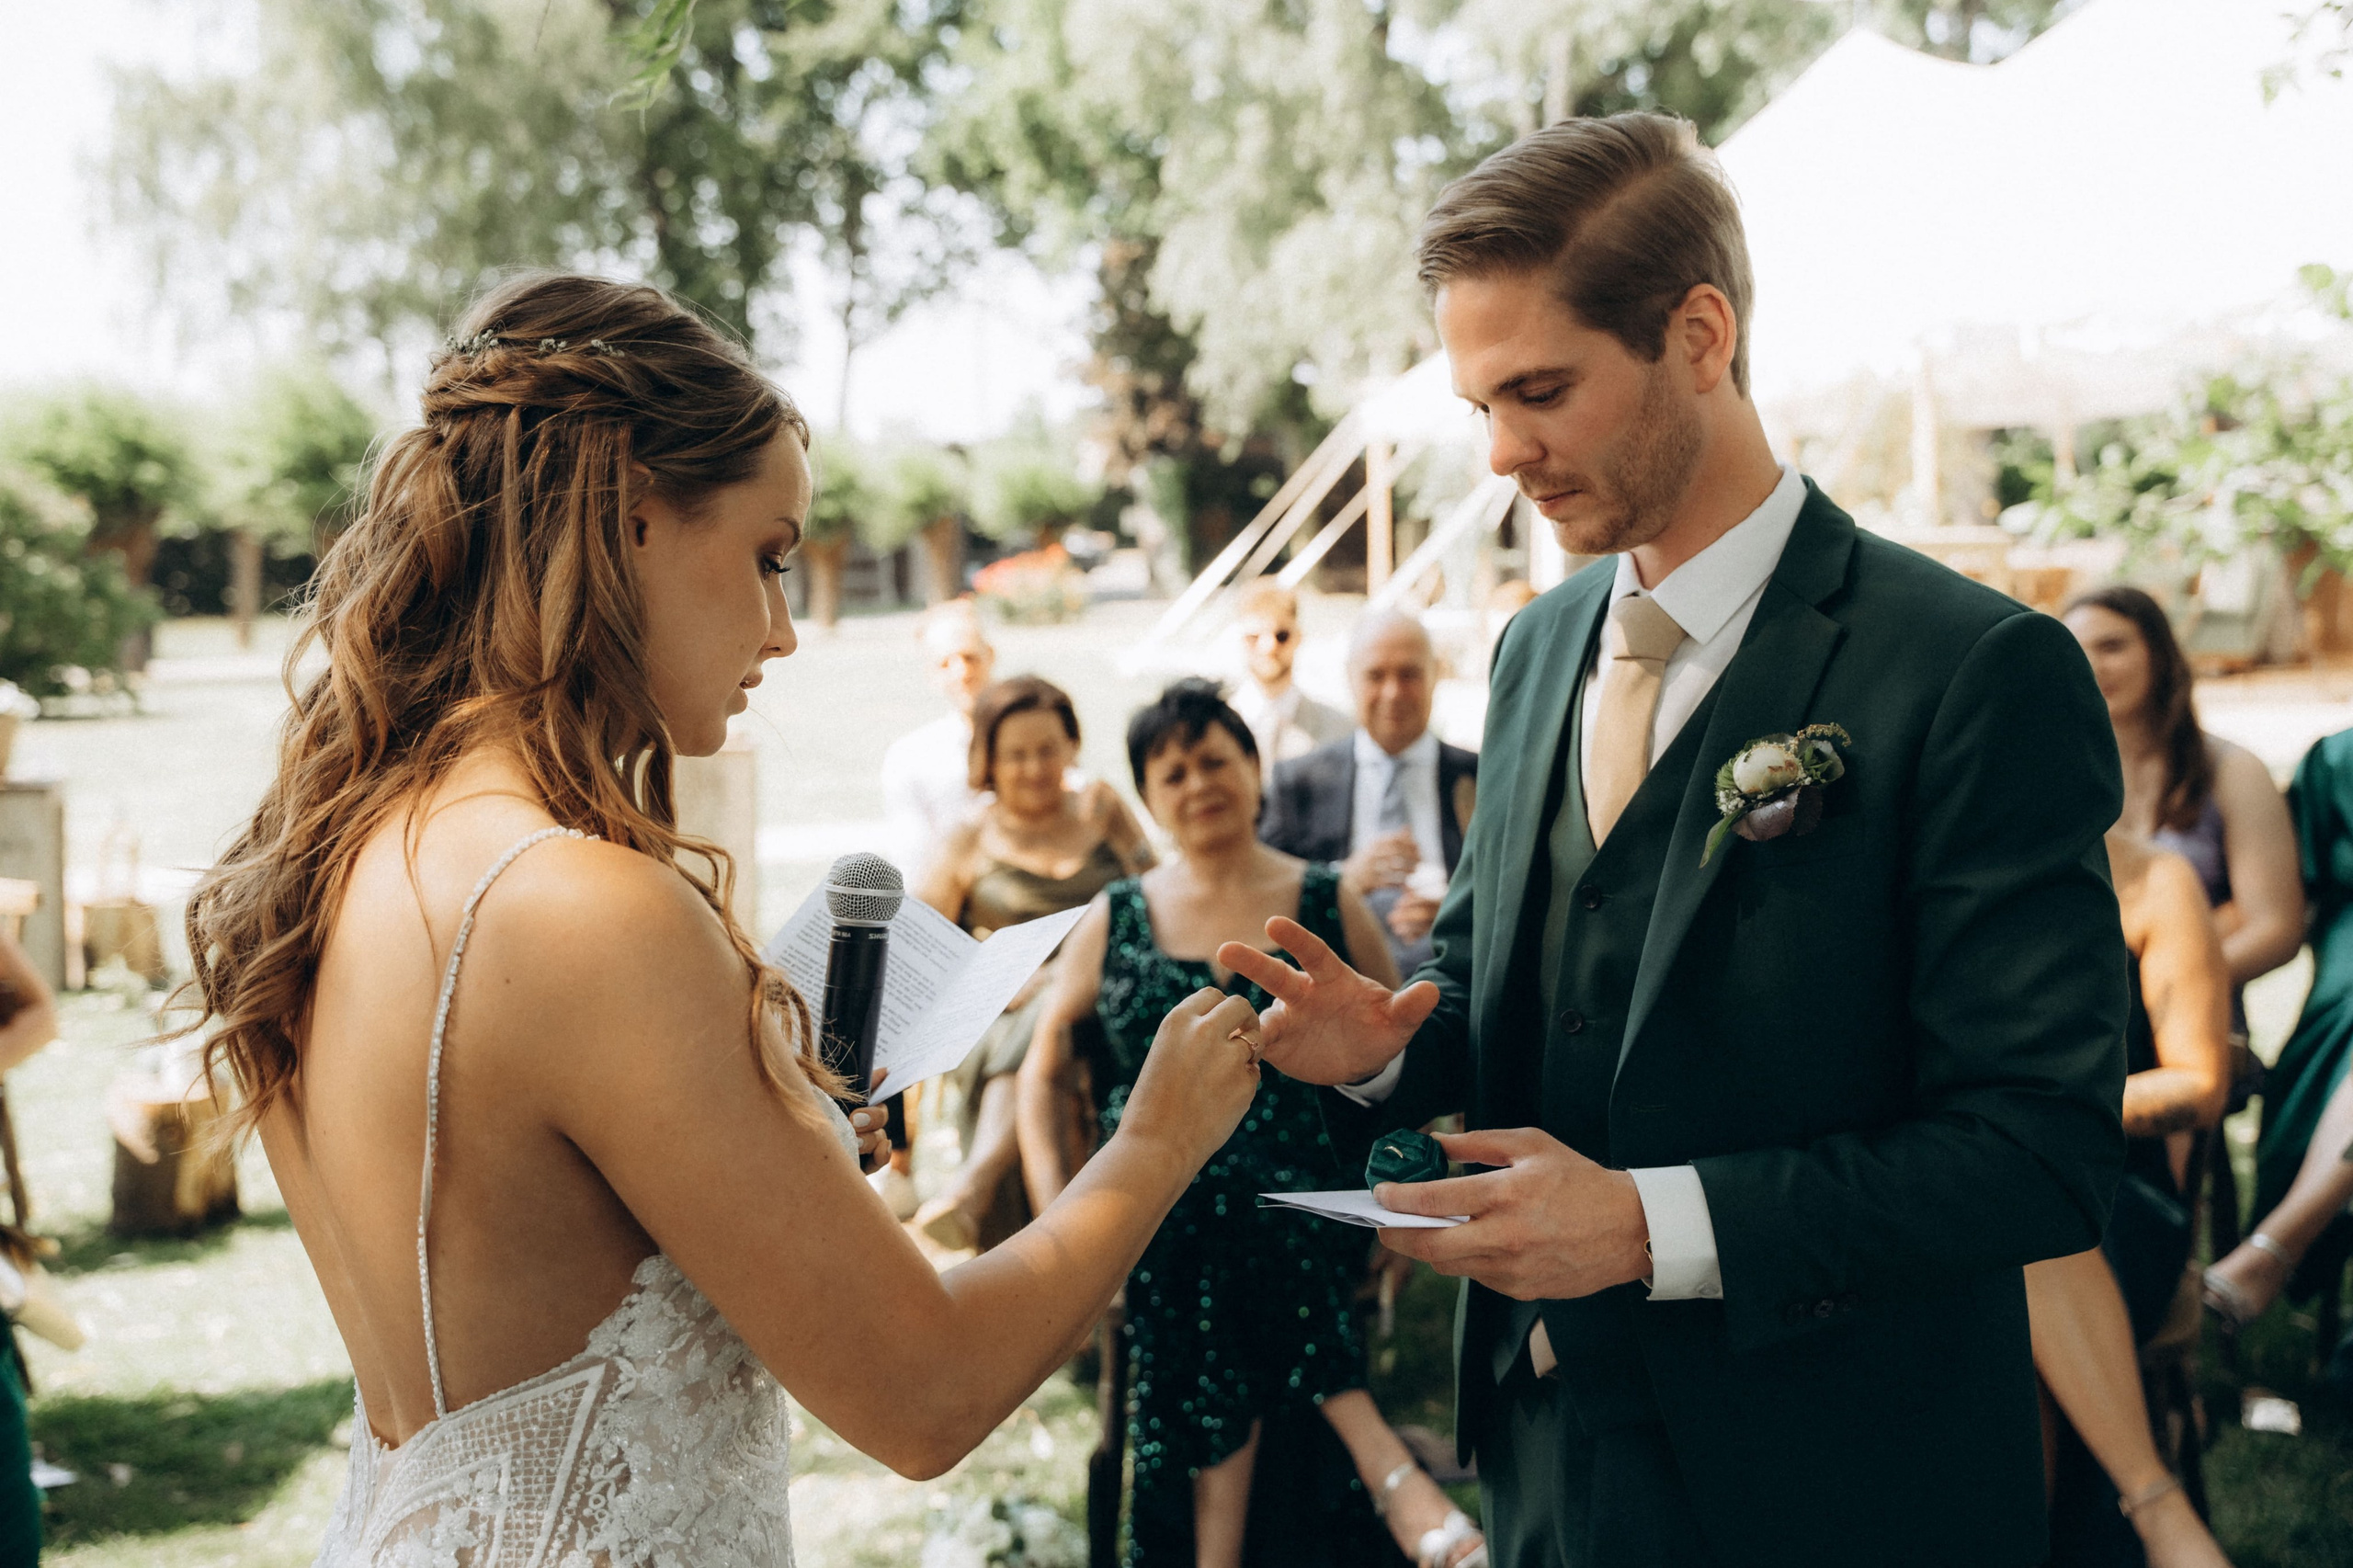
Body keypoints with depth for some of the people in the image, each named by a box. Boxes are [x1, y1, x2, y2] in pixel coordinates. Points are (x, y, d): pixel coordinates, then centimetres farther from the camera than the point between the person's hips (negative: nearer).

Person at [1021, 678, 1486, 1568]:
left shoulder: (1328, 907, 10)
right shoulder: (1115, 921, 12)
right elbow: (1044, 1068, 16)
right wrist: (1059, 1210, 2)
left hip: (1304, 1202, 0)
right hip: (1159, 1219, 1)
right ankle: (1390, 1469, -29)